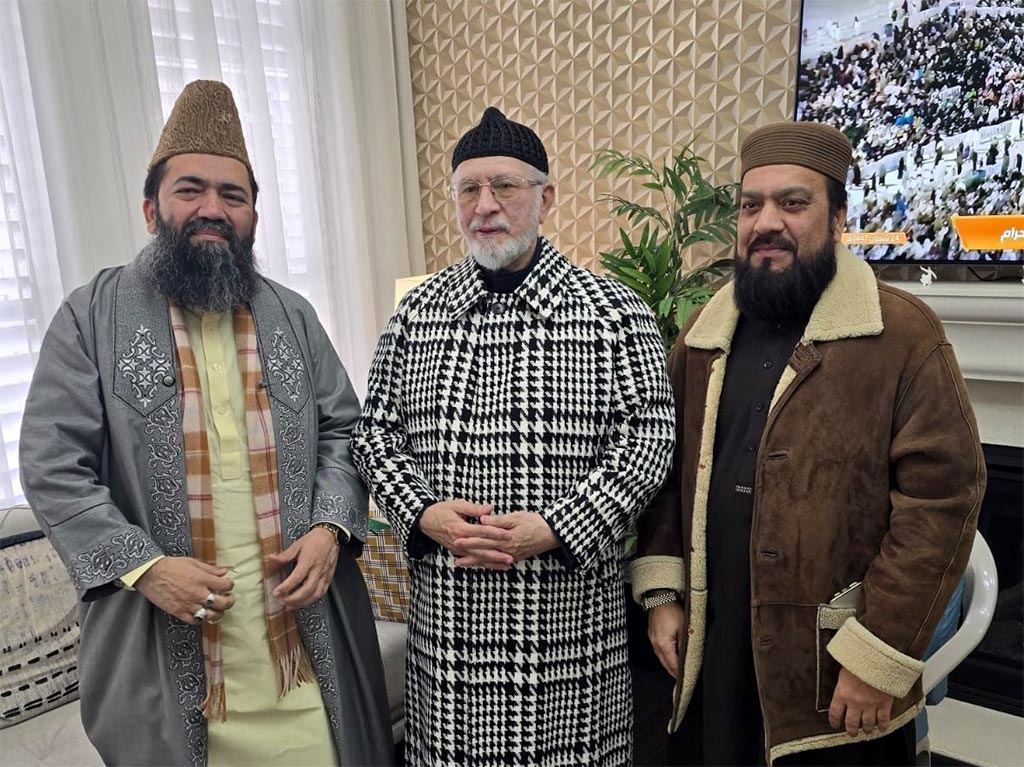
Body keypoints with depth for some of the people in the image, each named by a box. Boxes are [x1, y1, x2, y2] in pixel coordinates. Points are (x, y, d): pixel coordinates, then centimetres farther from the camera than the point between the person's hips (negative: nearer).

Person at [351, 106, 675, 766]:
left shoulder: (614, 311, -4)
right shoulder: (418, 312, 5)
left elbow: (647, 439, -7)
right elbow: (376, 432, 7)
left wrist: (554, 530, -16)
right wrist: (423, 513, -10)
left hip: (569, 601, -2)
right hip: (445, 606, 3)